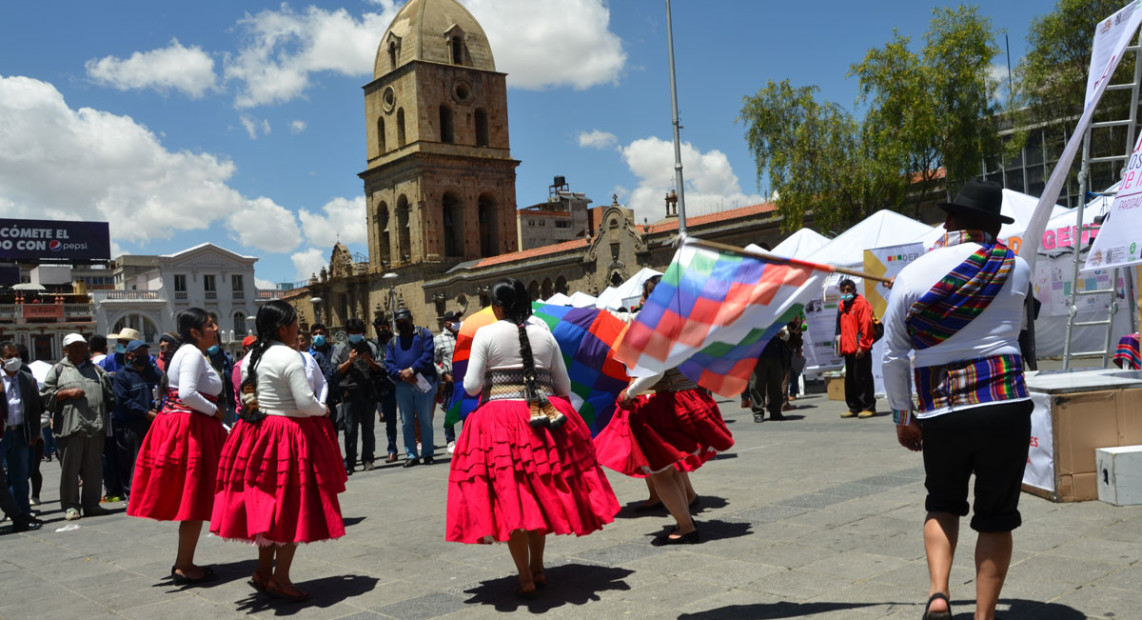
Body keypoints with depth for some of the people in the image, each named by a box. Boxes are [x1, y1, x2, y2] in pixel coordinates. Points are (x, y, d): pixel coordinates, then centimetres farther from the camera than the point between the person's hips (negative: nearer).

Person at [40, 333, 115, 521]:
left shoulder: (97, 370, 19)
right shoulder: (58, 370, 10)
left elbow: (110, 396, 21)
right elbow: (45, 395, 3)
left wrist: (104, 416, 14)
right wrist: (67, 393, -9)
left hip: (95, 426, 3)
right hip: (70, 427, -3)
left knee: (94, 468, 6)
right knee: (70, 467, -2)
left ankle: (91, 504, 14)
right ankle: (70, 506, 6)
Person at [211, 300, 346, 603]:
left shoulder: (251, 357, 9)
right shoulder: (290, 357, -16)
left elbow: (246, 397, 14)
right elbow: (306, 402, -20)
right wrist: (324, 410, -2)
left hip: (257, 433, 8)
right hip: (289, 437, -8)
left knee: (268, 504, 17)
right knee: (291, 505, 2)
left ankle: (264, 571, 26)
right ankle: (280, 578, 8)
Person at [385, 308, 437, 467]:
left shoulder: (424, 334, 5)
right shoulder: (393, 341, 16)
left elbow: (428, 356, -8)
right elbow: (388, 364, 6)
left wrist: (411, 370, -17)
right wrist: (401, 374, -13)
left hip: (423, 383, -4)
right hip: (402, 385, 4)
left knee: (425, 421, 0)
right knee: (407, 422, 6)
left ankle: (427, 454, 8)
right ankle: (411, 455, 12)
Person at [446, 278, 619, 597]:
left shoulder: (486, 334, -2)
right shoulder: (544, 333, 8)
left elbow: (471, 386, -6)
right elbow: (564, 386, 9)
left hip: (499, 418, -4)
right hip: (544, 418, 4)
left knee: (510, 497, 3)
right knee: (542, 492, 17)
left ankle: (525, 577, 3)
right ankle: (538, 568, 25)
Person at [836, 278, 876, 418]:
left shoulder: (861, 303, -7)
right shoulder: (842, 305, 16)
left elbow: (866, 325, -13)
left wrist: (862, 346, -17)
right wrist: (841, 346, 14)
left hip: (860, 350, -8)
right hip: (848, 349, 8)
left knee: (862, 378, -5)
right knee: (850, 379, 11)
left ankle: (868, 407, 2)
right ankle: (854, 408, 18)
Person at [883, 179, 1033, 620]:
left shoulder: (912, 275, 1)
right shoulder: (1016, 269, 4)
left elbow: (893, 356, 3)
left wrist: (902, 416, 13)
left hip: (940, 412, 1)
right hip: (1005, 405, 0)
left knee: (942, 504, 20)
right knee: (996, 516, 10)